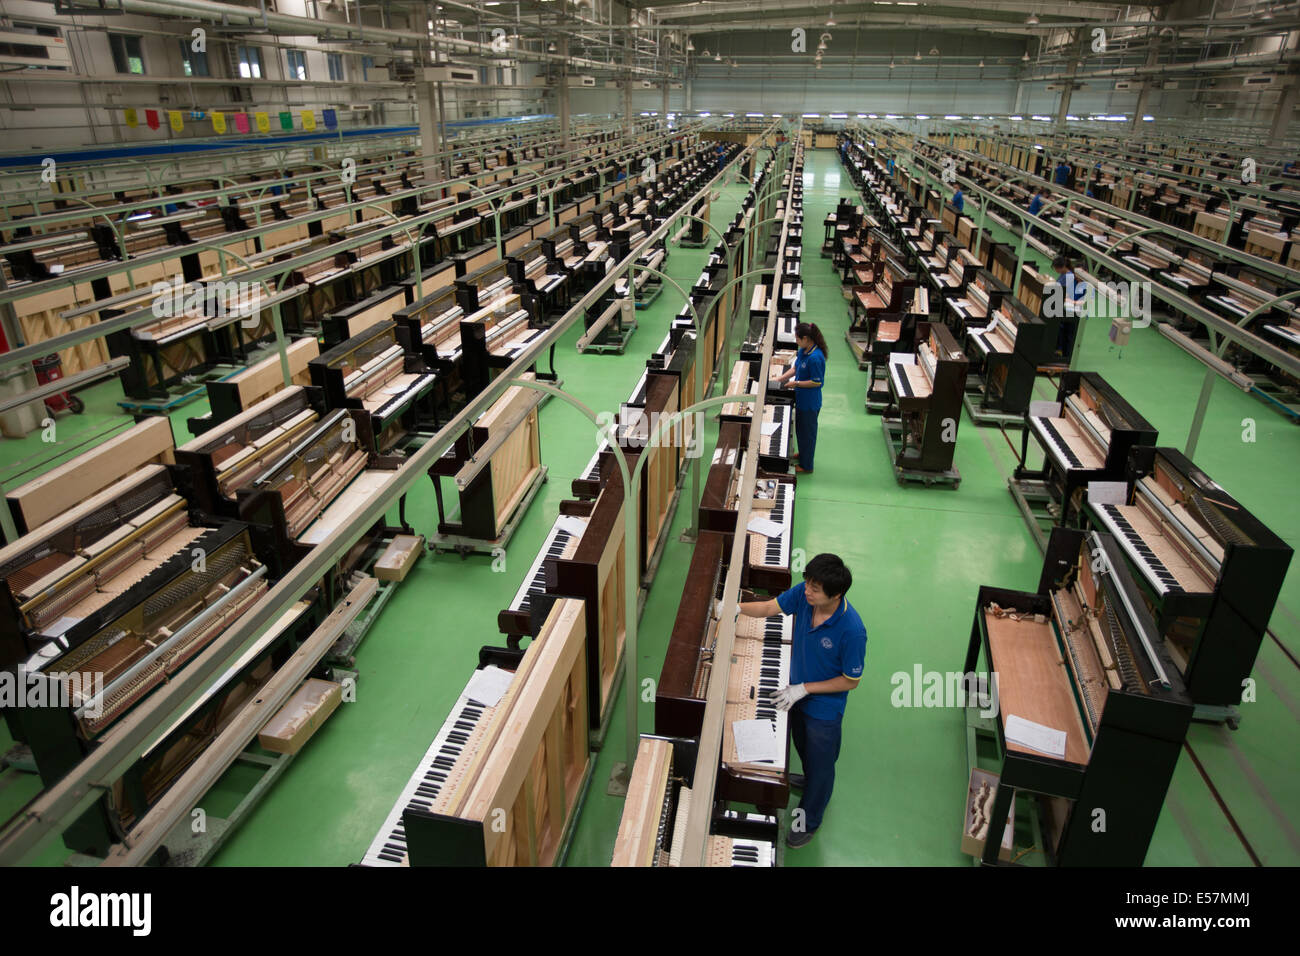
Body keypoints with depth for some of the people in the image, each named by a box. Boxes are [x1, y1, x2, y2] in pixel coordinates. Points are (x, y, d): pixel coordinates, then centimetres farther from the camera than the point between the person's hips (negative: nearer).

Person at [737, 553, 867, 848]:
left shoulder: (851, 630, -36)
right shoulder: (804, 594, -22)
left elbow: (850, 681, -23)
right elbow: (769, 608, -9)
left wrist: (804, 688, -22)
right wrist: (735, 607, -26)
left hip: (825, 709, -6)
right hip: (799, 694, 6)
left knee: (820, 762, 19)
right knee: (803, 747, 32)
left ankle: (809, 820, 44)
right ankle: (811, 781, 64)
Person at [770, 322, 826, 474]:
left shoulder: (815, 358, -29)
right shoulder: (803, 351, -2)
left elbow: (817, 382, -25)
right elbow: (795, 368, 11)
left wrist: (797, 383, -20)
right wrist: (779, 379, 2)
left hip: (810, 403, -9)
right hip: (801, 399, 9)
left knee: (807, 432, 7)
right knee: (800, 428, 27)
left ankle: (806, 466, 23)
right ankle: (802, 453, 49)